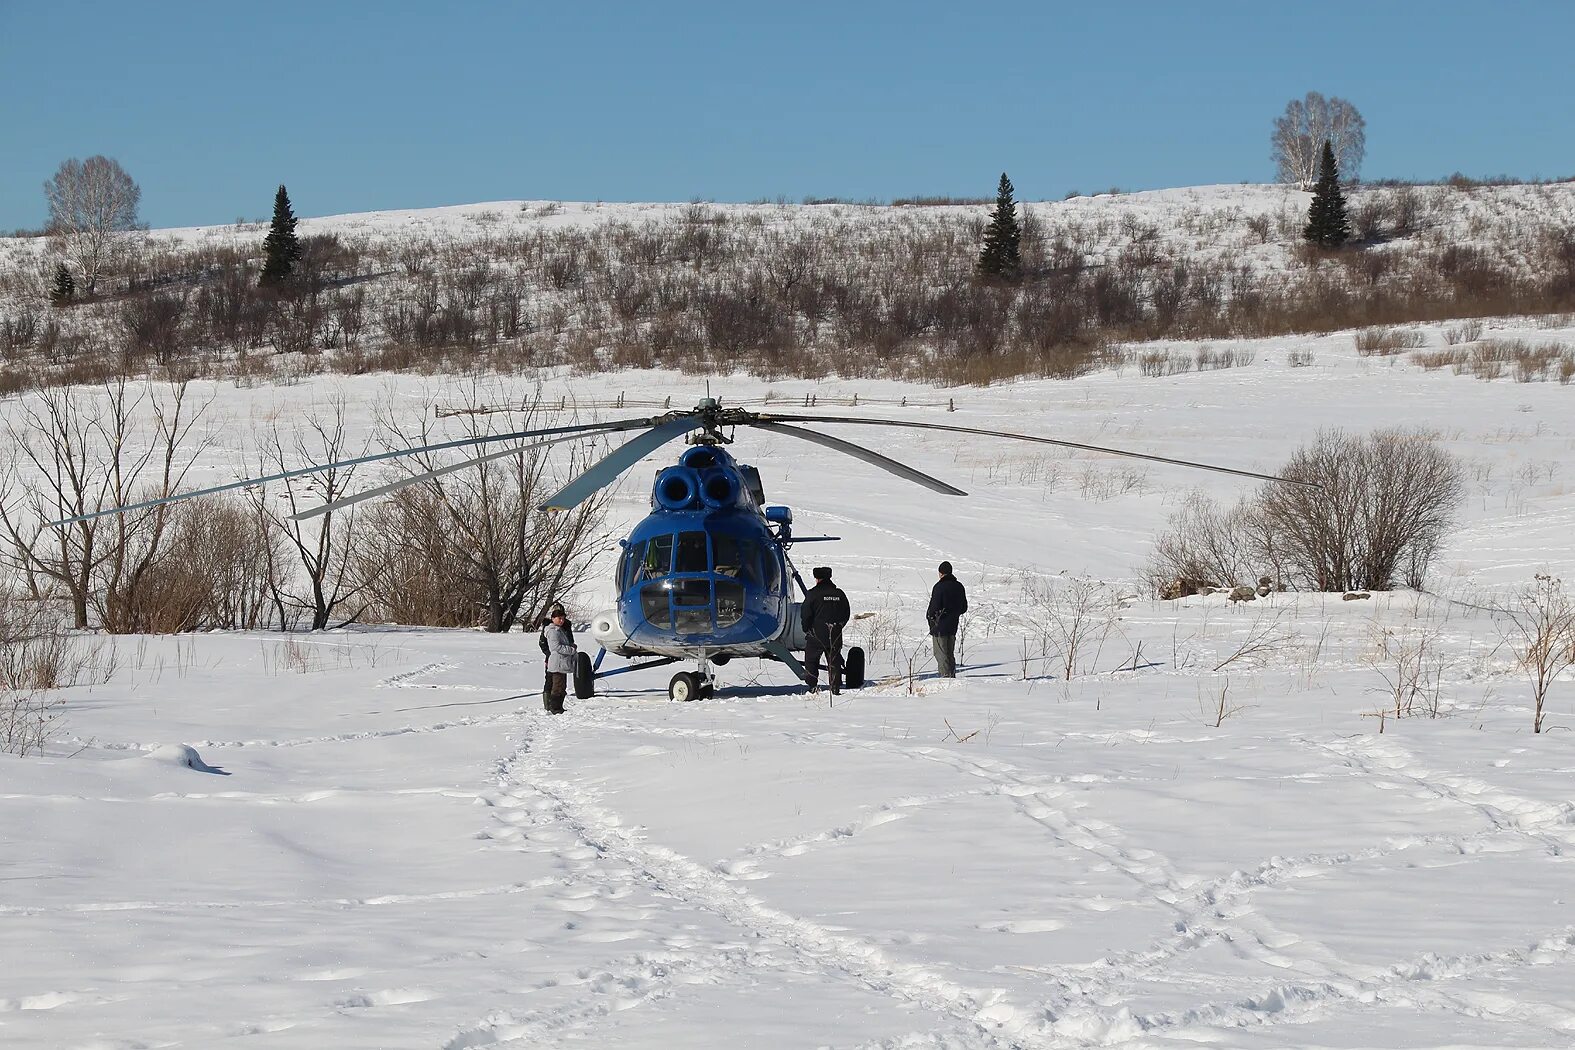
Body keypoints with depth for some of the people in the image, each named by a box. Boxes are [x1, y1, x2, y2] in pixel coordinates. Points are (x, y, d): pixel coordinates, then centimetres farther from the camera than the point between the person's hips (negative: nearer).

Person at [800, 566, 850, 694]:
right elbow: (846, 614, 13)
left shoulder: (813, 594, -9)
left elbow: (805, 615, -8)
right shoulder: (839, 594, 6)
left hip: (817, 634, -4)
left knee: (811, 660, 7)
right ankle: (836, 687, 5)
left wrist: (807, 629, 7)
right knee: (834, 660, 9)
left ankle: (813, 686, -2)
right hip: (835, 635, 4)